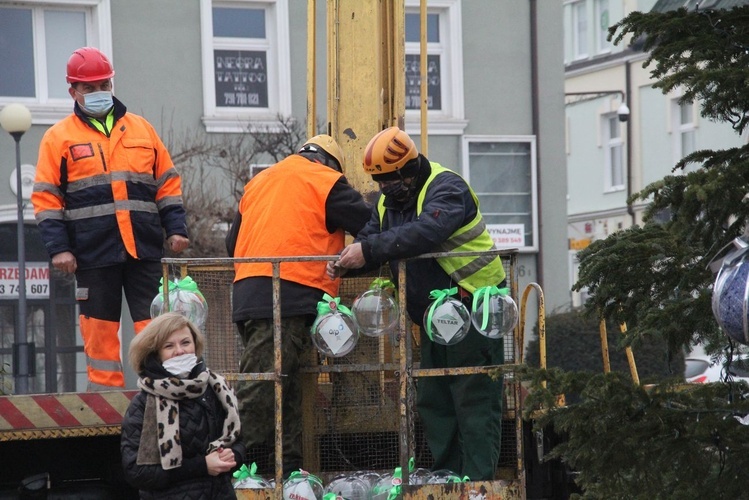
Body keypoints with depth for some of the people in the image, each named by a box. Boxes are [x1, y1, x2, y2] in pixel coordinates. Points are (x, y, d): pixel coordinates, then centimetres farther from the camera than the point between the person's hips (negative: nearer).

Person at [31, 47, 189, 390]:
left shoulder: (141, 129, 13)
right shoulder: (59, 137, 5)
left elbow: (167, 184, 15)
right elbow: (46, 198, 1)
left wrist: (175, 228, 4)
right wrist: (58, 247, -8)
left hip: (144, 247, 2)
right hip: (93, 252, -2)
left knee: (155, 323, -2)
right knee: (99, 325, 2)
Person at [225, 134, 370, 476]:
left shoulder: (259, 182, 26)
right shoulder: (325, 181, 5)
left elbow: (233, 243, 27)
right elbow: (371, 226, 3)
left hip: (247, 294, 7)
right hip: (289, 294, -7)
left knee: (285, 384, 12)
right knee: (259, 391, -11)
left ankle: (287, 465, 13)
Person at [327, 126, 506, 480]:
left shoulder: (446, 188, -17)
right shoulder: (388, 202, 12)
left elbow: (427, 232, -35)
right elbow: (369, 241, 9)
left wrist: (369, 250, -37)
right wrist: (344, 263, -14)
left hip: (472, 305, -9)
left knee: (474, 400, -9)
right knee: (432, 399, 11)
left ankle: (477, 481, -9)